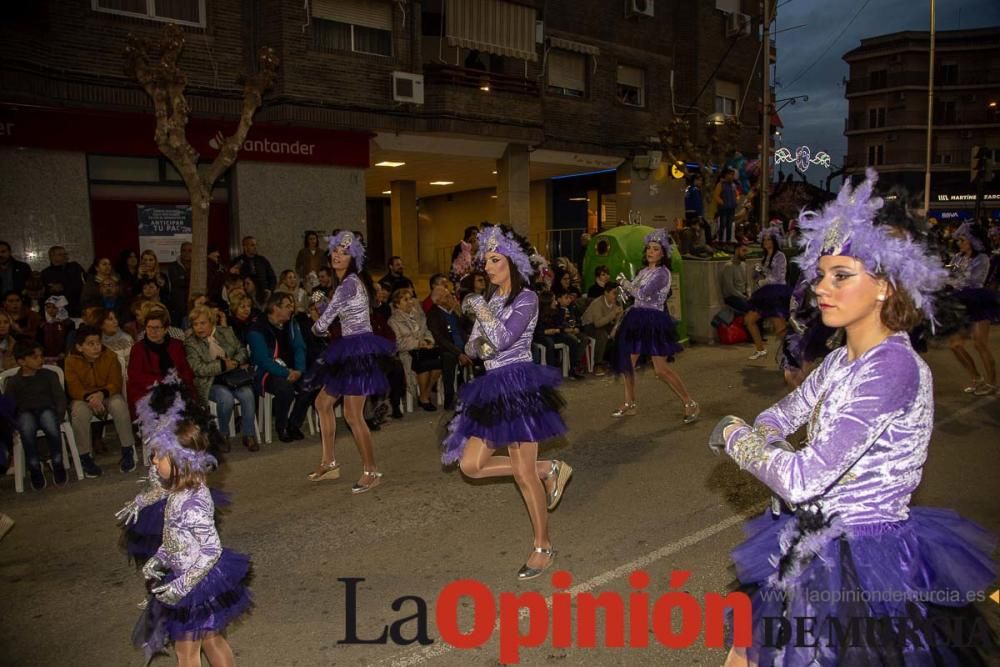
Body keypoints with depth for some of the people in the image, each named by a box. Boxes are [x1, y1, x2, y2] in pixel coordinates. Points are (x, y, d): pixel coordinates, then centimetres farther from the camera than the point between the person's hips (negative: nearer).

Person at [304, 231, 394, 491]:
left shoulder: (349, 283, -15)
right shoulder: (344, 282, 16)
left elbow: (323, 323, -14)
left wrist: (315, 328, 7)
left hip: (358, 350, -11)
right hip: (351, 350, 11)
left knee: (353, 415, -9)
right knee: (323, 402, 18)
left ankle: (371, 471, 2)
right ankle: (329, 462, 28)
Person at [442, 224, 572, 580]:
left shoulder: (526, 298, -6)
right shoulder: (491, 297, 16)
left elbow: (503, 338, -21)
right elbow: (472, 346, 15)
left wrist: (478, 307, -12)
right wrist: (478, 346, -7)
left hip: (519, 385, -8)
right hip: (492, 388, 8)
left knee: (523, 473, -3)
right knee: (471, 465, 2)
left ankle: (543, 546, 17)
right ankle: (549, 470, 16)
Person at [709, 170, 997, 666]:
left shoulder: (893, 366, -24)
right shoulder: (842, 361, 4)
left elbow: (804, 480, -29)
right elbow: (778, 418, 16)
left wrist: (736, 435, -13)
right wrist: (763, 439, -5)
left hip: (866, 565, -8)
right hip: (820, 546, 8)